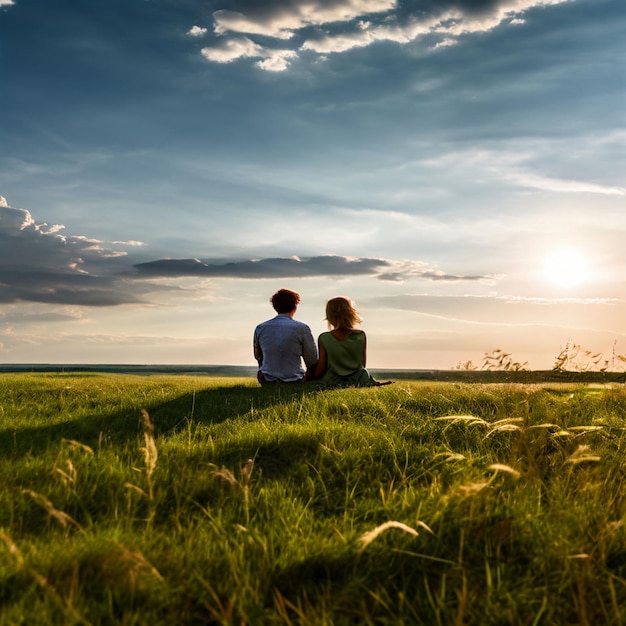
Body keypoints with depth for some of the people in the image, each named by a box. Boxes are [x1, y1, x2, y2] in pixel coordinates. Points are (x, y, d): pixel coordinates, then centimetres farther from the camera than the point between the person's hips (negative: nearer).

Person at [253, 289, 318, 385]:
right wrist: (307, 377, 18)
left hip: (267, 382, 3)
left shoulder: (260, 328, 2)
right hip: (294, 383, -3)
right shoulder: (302, 328, -7)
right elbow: (312, 362, -1)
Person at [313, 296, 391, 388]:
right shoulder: (361, 336, -4)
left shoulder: (324, 338, -8)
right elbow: (363, 364, 6)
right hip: (359, 382, 3)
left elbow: (320, 369, -5)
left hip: (332, 383, -3)